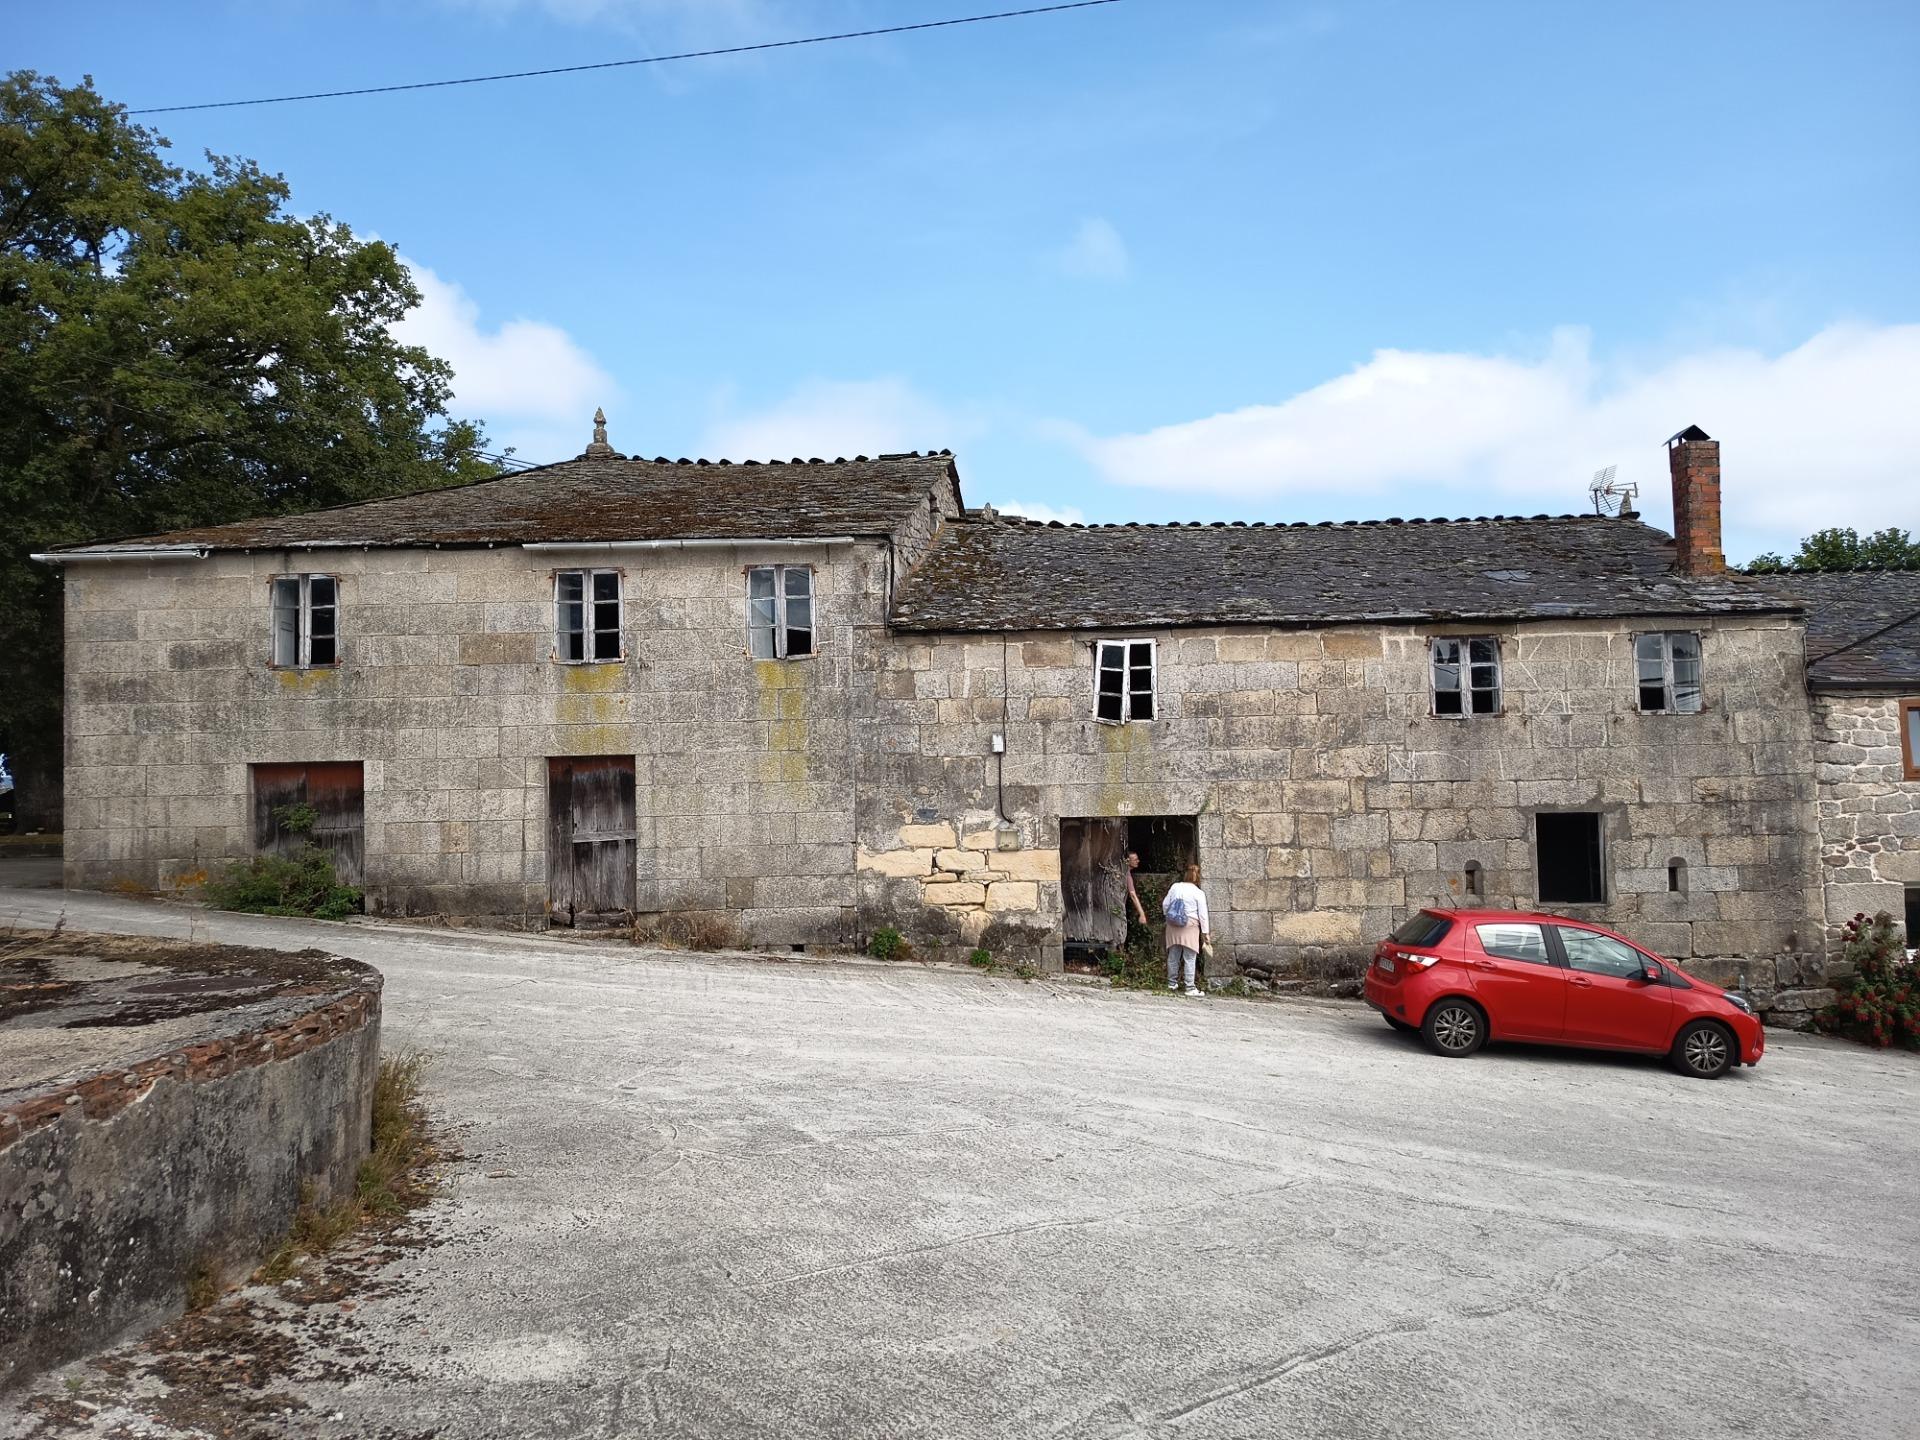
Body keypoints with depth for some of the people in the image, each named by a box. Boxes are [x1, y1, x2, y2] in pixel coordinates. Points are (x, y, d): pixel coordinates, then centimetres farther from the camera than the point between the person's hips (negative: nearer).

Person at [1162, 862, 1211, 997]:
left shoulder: (1175, 887, 2)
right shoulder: (1199, 893, -8)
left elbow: (1165, 905, 7)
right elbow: (1203, 915, -6)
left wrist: (1168, 917, 24)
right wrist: (1206, 933, -1)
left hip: (1173, 926, 4)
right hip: (1190, 927, -4)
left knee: (1173, 956, 14)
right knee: (1189, 958, -1)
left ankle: (1172, 983, 26)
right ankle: (1190, 987, -2)